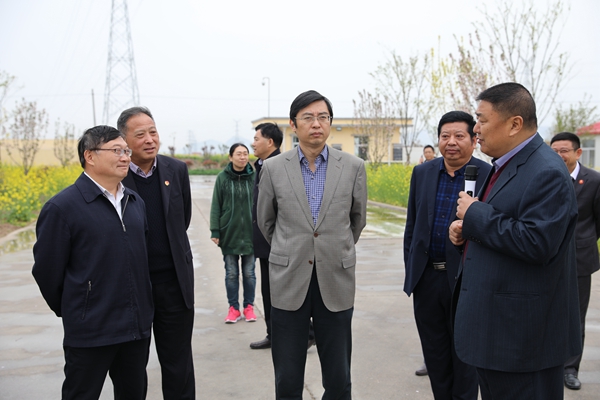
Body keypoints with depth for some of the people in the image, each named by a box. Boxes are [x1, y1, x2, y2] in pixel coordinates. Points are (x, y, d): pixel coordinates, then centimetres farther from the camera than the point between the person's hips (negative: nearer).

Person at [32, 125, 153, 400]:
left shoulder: (136, 202, 8)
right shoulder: (61, 208, -12)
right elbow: (47, 271, -7)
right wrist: (70, 312, 4)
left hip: (137, 326, 6)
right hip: (91, 332, -5)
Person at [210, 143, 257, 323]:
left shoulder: (254, 177, -3)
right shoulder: (222, 178, -3)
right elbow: (216, 206, -2)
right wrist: (215, 231, -7)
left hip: (250, 233, 0)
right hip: (229, 233, 0)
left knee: (249, 272, 10)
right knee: (231, 273, 8)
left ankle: (249, 307, 23)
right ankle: (233, 308, 19)